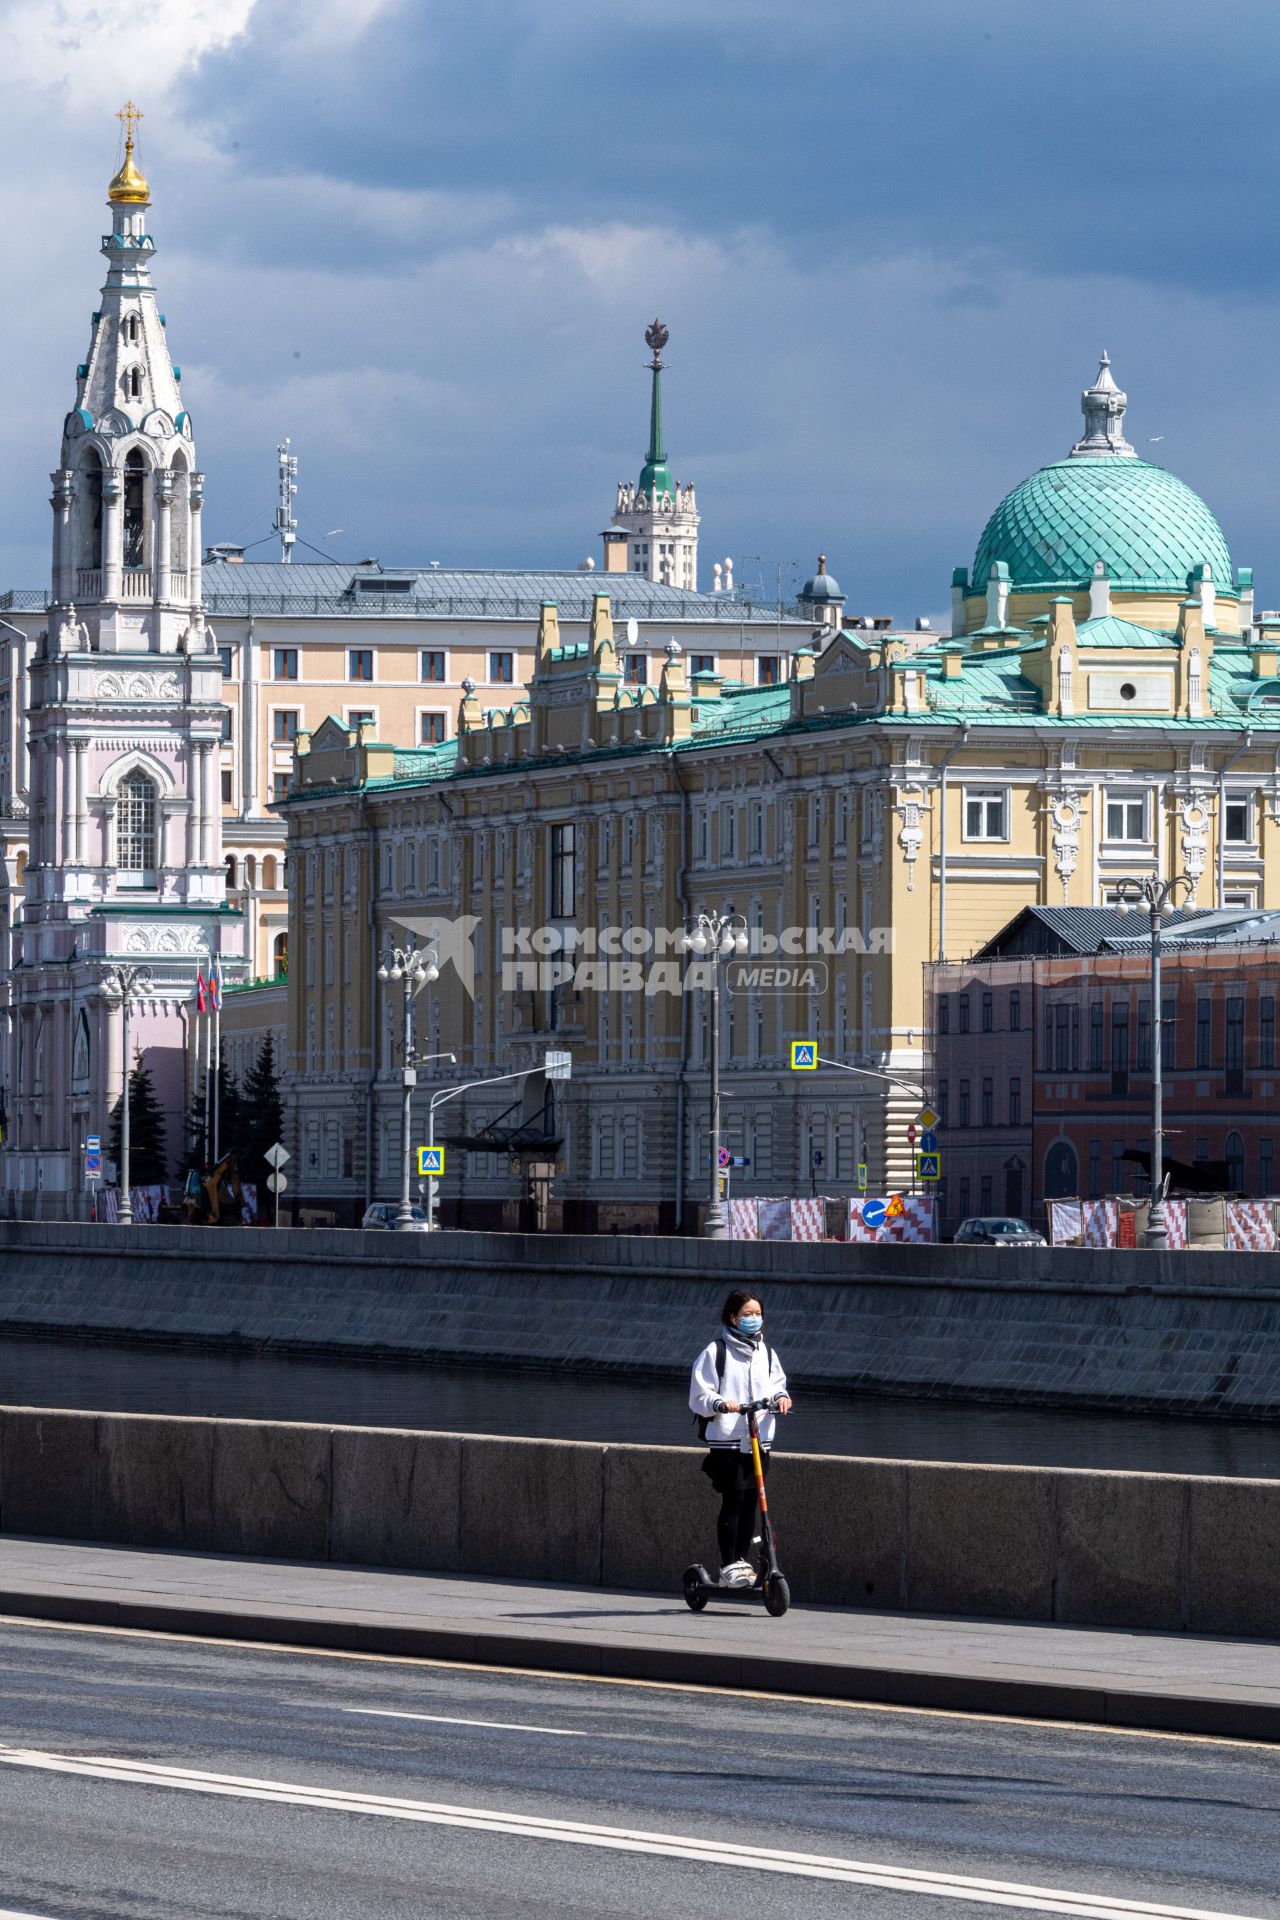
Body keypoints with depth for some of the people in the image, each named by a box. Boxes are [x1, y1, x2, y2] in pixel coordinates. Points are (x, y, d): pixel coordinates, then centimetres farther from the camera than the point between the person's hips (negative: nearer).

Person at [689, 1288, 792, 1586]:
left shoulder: (765, 1352, 14)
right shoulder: (716, 1352, -2)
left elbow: (776, 1383, 23)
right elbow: (699, 1396, -4)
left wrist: (781, 1397, 0)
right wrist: (720, 1404, -23)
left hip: (760, 1438, 5)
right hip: (727, 1439, -5)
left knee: (751, 1503, 5)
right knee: (732, 1502, -7)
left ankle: (743, 1562, 13)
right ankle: (728, 1567, -4)